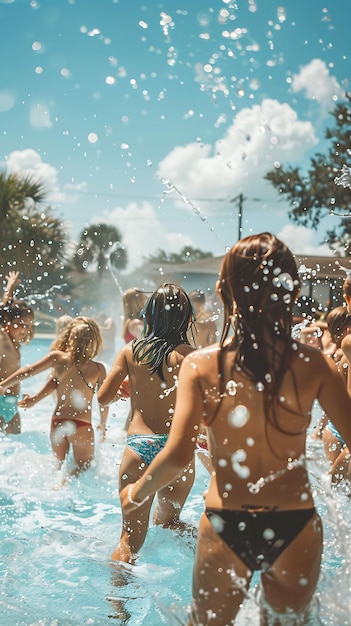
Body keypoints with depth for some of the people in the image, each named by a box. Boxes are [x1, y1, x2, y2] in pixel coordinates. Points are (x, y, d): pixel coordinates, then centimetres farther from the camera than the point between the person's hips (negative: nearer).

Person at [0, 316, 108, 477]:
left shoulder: (58, 358, -3)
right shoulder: (98, 369, -7)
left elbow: (27, 371, -2)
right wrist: (103, 424, 18)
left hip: (57, 423, 3)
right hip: (82, 426, -3)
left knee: (61, 466, 25)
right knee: (83, 470, 12)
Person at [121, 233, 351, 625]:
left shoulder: (201, 365, -11)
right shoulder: (312, 365, -9)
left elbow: (177, 456, -16)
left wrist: (135, 494, 2)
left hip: (225, 528, 0)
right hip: (295, 527, 1)